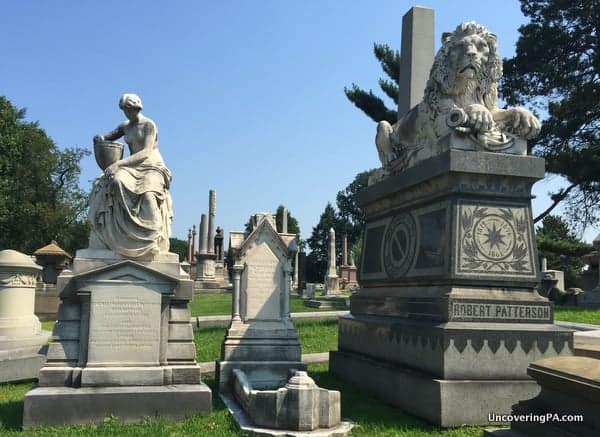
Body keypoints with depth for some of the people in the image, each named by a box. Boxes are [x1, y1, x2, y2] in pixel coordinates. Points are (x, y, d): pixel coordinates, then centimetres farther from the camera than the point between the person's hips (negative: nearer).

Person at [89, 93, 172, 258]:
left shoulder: (149, 125, -4)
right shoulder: (125, 126, 15)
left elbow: (146, 153, -16)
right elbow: (107, 137, 27)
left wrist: (119, 163, -25)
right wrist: (100, 138, -2)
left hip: (152, 167, -6)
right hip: (133, 168, 6)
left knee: (149, 194, -36)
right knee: (114, 181, -27)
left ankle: (154, 246, -34)